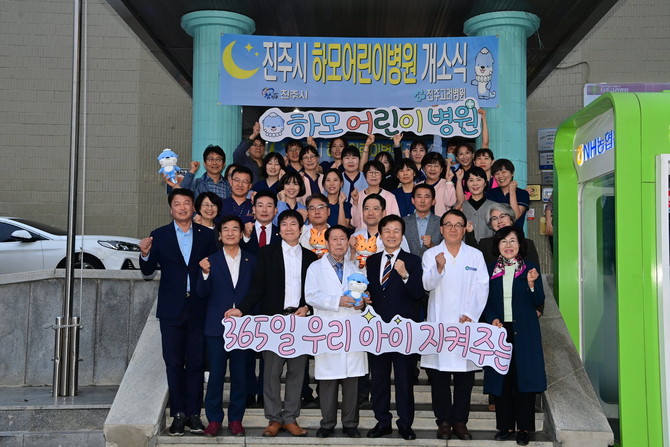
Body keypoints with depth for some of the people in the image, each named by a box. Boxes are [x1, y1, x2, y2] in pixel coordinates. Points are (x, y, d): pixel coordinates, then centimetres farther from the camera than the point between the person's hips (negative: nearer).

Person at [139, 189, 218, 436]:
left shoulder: (206, 235, 5)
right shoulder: (159, 236, 4)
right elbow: (148, 271, 0)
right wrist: (145, 254, -18)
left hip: (198, 308, 0)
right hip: (171, 310, 0)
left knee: (196, 362, 4)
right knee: (174, 363, 4)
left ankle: (193, 413, 12)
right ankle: (178, 414, 11)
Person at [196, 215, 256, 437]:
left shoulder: (251, 261, 6)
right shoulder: (211, 261, 3)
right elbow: (202, 293, -4)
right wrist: (205, 273, -22)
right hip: (217, 327, -1)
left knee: (239, 375, 6)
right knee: (216, 375, 3)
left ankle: (236, 419, 17)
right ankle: (214, 419, 14)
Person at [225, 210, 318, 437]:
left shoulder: (310, 256, 12)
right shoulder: (267, 252, 6)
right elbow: (258, 286, 1)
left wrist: (307, 308, -4)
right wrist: (242, 309, -10)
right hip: (274, 318, -2)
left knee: (297, 371, 5)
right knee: (272, 370, 0)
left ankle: (290, 418, 14)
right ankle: (273, 418, 10)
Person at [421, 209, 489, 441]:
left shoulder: (476, 255, 8)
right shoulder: (430, 254, 5)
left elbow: (482, 288, 2)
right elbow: (427, 285, -8)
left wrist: (470, 315, -10)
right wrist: (438, 268, -28)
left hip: (466, 324, 1)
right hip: (438, 324, -1)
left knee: (465, 376, 4)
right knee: (439, 376, 2)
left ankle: (460, 421, 15)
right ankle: (443, 421, 13)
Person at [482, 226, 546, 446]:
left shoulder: (530, 268, 2)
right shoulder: (490, 269, 7)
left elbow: (539, 302, -1)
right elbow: (485, 301, 9)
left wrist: (531, 283, -18)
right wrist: (492, 319, -8)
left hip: (524, 332, -2)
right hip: (499, 329, 2)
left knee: (523, 377, -1)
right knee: (501, 378, 4)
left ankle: (524, 428, 8)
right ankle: (505, 425, 14)